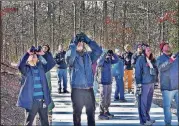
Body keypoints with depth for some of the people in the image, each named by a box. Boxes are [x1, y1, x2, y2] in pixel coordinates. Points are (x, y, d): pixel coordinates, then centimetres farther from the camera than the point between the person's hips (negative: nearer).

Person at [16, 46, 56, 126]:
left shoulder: (41, 67, 9)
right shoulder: (26, 68, -2)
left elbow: (52, 63, 0)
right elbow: (20, 66, -23)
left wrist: (44, 54, -10)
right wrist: (27, 53, -23)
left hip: (43, 100, 4)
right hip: (31, 100, -4)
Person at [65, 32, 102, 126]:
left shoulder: (88, 55, 8)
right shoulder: (71, 56, -2)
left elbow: (98, 51, -6)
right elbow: (70, 55, -26)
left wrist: (88, 40, -8)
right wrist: (74, 43, -16)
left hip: (89, 89, 3)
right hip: (77, 89, -3)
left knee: (91, 112, 11)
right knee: (77, 113, 6)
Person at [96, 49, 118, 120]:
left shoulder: (109, 61, 8)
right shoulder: (101, 61, -12)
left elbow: (116, 60, 17)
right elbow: (99, 62, -35)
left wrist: (112, 54, 2)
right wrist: (104, 54, -33)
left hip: (109, 82, 8)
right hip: (103, 83, -8)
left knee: (108, 98, 15)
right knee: (103, 98, -6)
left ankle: (106, 112, 26)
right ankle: (101, 114, -2)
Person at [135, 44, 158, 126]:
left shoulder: (153, 60, 13)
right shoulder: (141, 59, -7)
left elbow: (156, 71, 20)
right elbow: (137, 72, -10)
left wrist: (156, 82, 17)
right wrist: (138, 85, -15)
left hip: (151, 83, 7)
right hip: (144, 84, -7)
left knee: (149, 102, 14)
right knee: (143, 102, -2)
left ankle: (147, 118, 25)